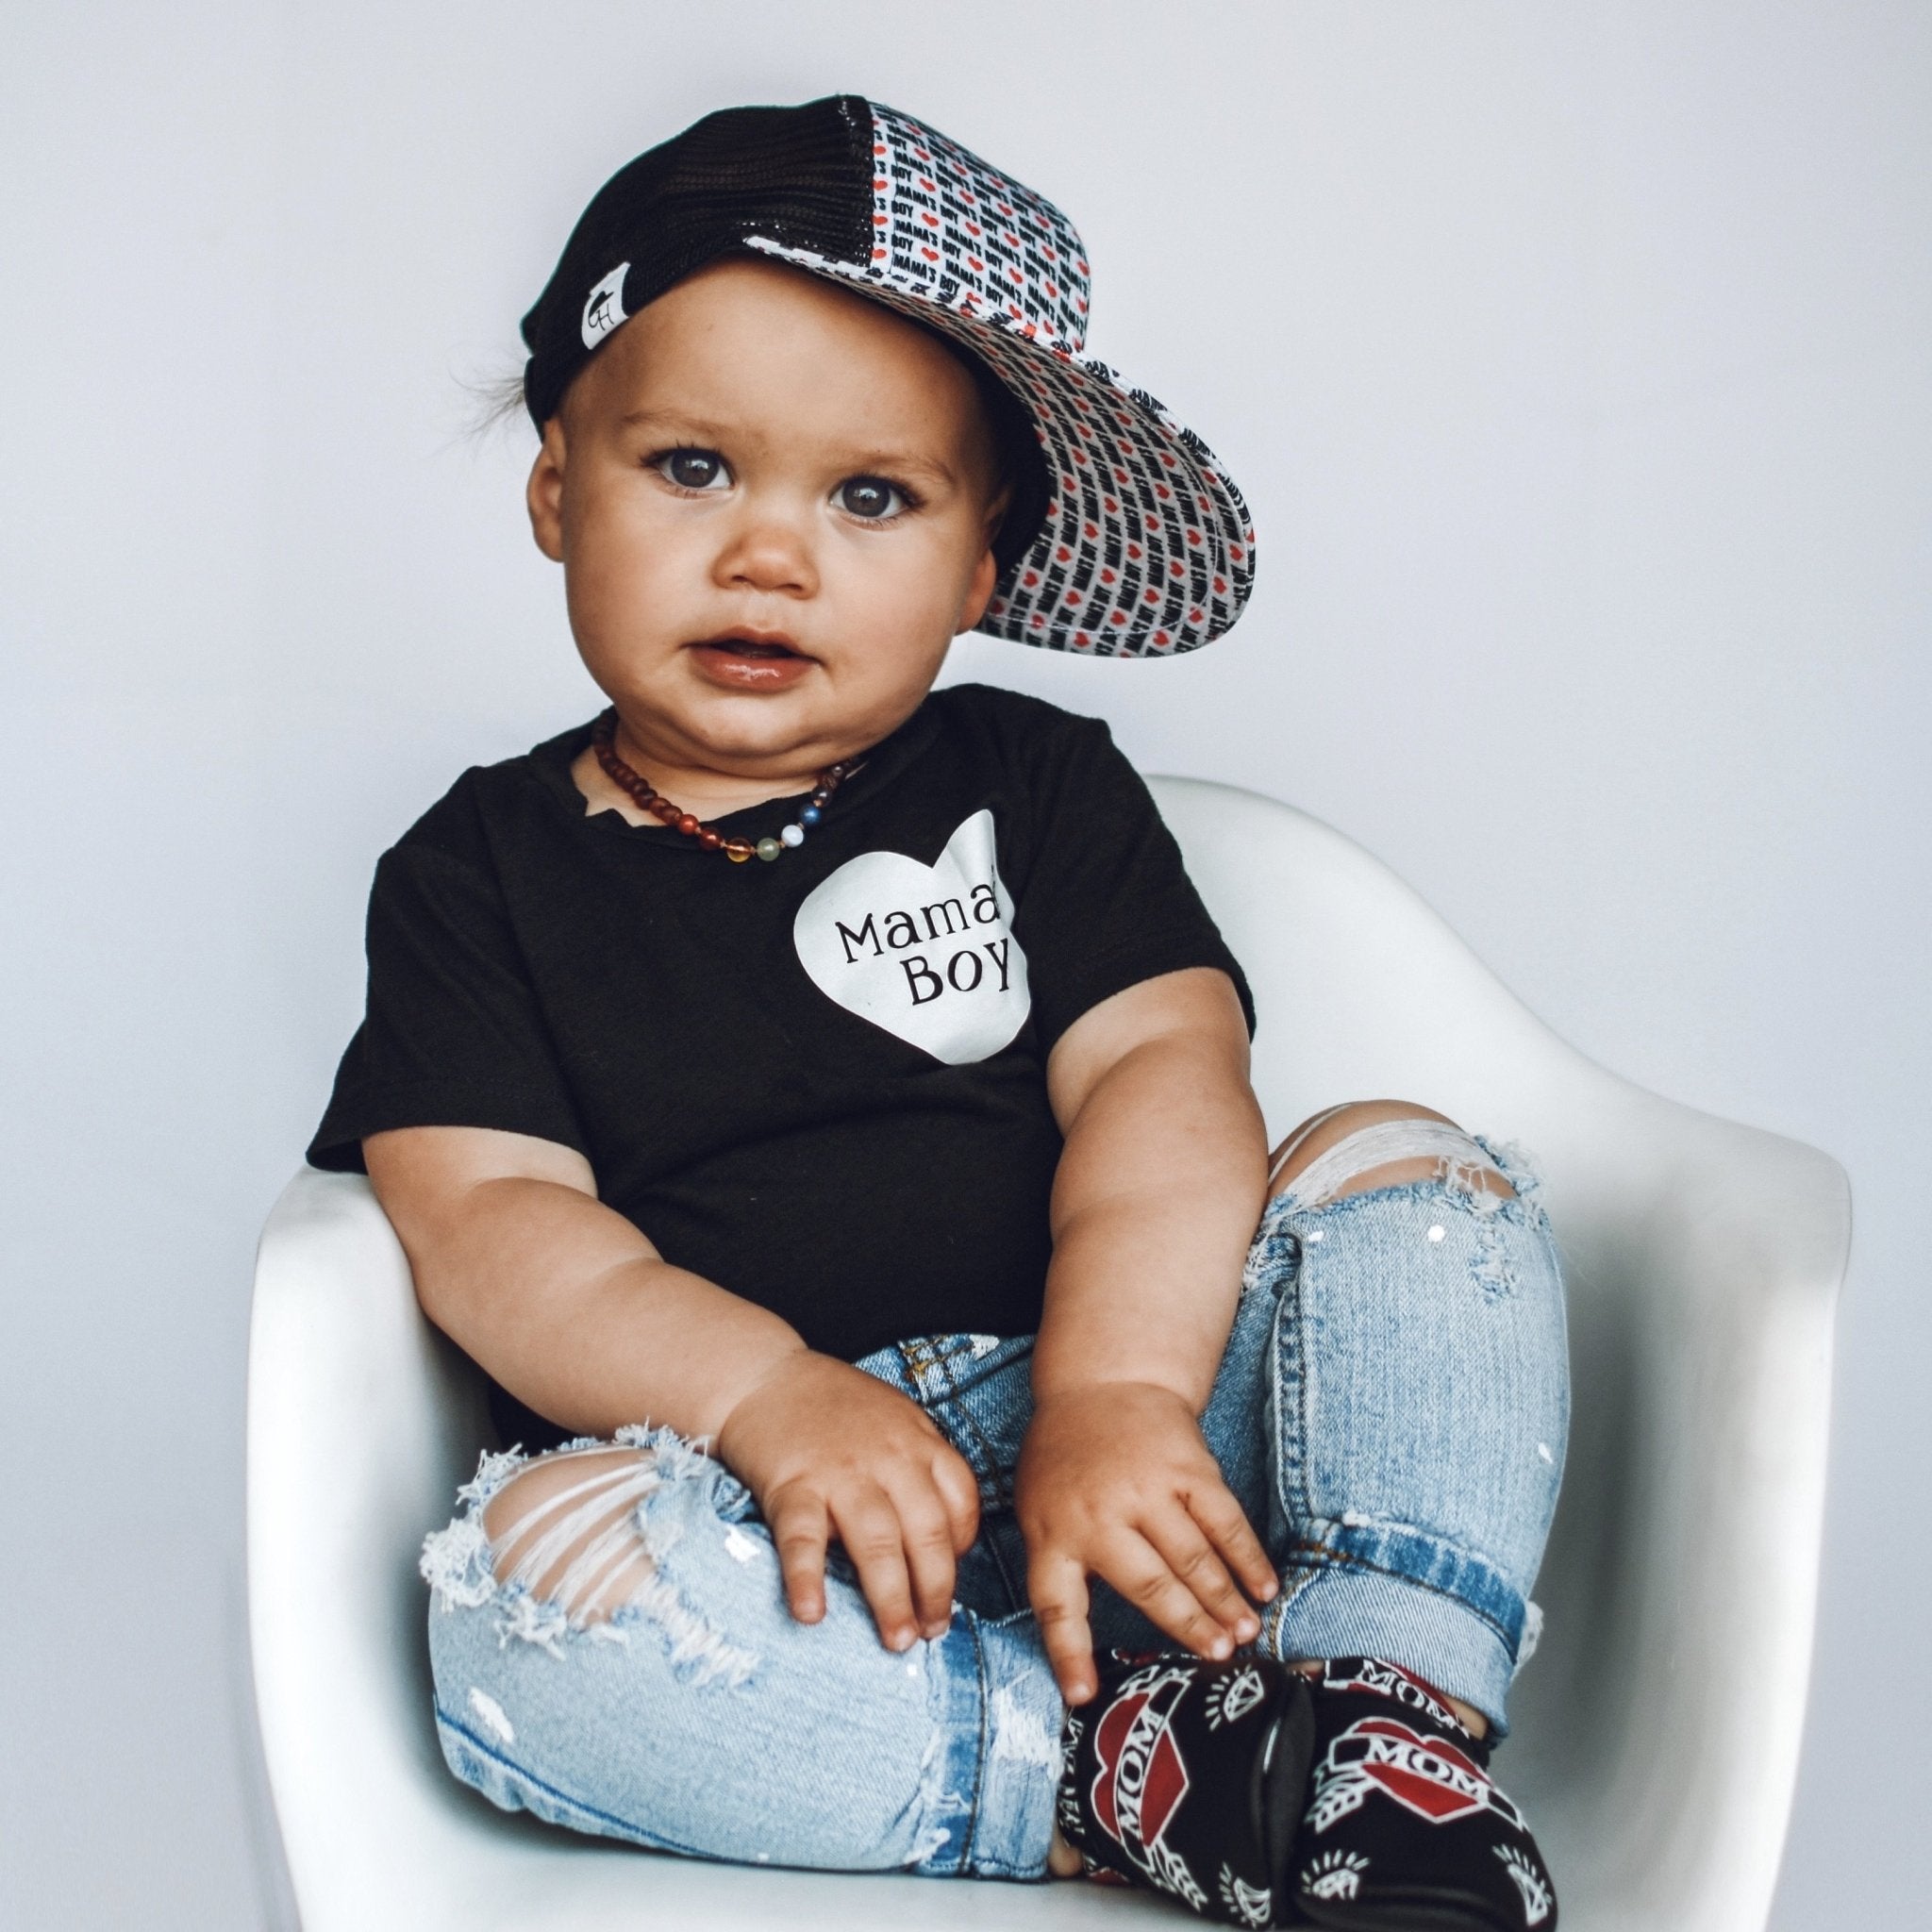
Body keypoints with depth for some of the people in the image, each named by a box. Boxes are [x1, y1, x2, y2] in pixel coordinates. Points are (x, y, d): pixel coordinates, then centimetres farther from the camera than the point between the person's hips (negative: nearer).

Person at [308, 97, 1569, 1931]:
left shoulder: (1042, 788, 12)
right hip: (765, 1542, -2)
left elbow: (1165, 1072, -4)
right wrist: (769, 1393, -24)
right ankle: (1121, 1773, -29)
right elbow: (488, 1217, -5)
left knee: (1404, 1170, -15)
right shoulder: (481, 869, 9)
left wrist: (1111, 1397, -24)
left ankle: (1376, 1717, -30)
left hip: (1119, 1432, 2)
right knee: (531, 1575, -32)